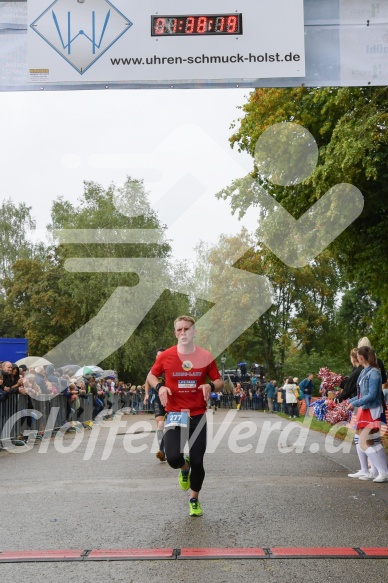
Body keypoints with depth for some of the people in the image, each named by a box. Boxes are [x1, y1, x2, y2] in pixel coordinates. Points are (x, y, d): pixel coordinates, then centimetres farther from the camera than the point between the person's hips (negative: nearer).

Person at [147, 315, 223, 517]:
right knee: (173, 458, -17)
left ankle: (194, 499, 29)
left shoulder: (205, 356, -4)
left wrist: (210, 385, -17)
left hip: (198, 415, 1)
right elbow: (151, 375, 11)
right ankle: (184, 468, 23)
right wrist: (160, 386, -11)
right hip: (175, 414, -1)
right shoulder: (166, 356, -5)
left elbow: (219, 382, 6)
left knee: (197, 461, 2)